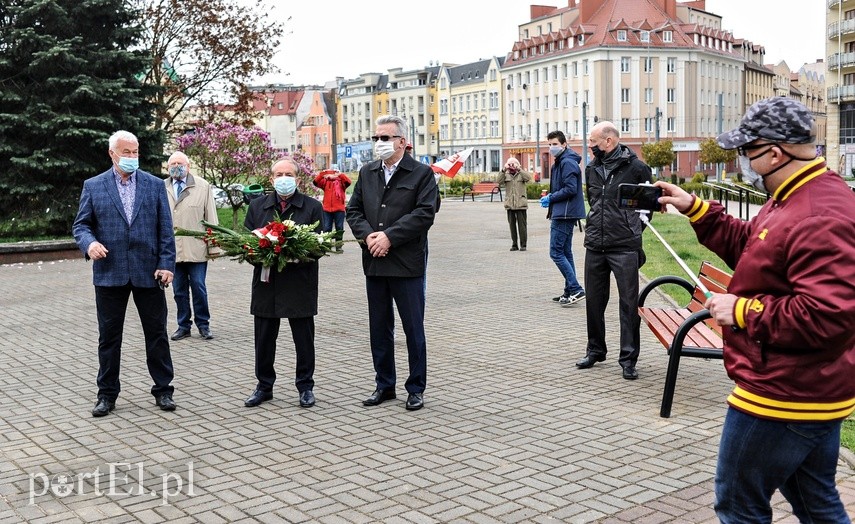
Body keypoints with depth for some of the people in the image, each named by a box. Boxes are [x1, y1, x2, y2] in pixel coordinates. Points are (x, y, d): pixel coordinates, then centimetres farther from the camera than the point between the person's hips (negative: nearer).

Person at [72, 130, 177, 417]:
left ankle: (163, 390, 17)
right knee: (109, 336, 8)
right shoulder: (93, 186, 5)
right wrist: (89, 242, -17)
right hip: (109, 272, 0)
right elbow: (80, 224, 5)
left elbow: (165, 229, 3)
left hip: (148, 271, 0)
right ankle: (107, 393, 19)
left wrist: (166, 264, -6)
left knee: (156, 333, 6)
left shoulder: (155, 185, 6)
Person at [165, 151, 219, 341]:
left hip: (196, 249, -2)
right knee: (179, 290, 10)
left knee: (199, 288, 2)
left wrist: (213, 246, -3)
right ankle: (183, 326, 20)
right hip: (171, 249, 2)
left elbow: (211, 217, 1)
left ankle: (203, 325, 15)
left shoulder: (202, 186, 3)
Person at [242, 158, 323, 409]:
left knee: (304, 339, 5)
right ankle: (264, 386, 22)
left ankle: (305, 386, 18)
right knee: (264, 338, 9)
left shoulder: (313, 207, 2)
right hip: (266, 282, 3)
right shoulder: (257, 206, 11)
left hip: (300, 283, -2)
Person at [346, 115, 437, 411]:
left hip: (407, 264, -5)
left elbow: (424, 213, -13)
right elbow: (353, 210, 11)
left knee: (413, 329, 4)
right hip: (374, 264, 5)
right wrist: (367, 235, -8)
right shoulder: (367, 173, 13)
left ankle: (416, 389, 16)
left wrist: (389, 237, -17)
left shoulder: (421, 174, -3)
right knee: (379, 328, 13)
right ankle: (384, 385, 25)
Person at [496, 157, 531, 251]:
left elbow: (528, 178, -15)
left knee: (522, 225, -3)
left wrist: (519, 169, -22)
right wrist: (504, 170, -18)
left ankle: (523, 244, 3)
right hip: (510, 204, 2)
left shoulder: (521, 174, 6)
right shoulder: (506, 175, 10)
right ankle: (514, 244, 13)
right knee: (512, 225, 6)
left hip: (521, 204, -2)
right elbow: (498, 181, -7)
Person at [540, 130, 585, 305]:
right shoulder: (559, 163, 18)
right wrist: (549, 197, 8)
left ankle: (575, 289, -11)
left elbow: (570, 189, -22)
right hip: (563, 214, 11)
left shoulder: (567, 163, -14)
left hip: (564, 214, -11)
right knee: (565, 253, 13)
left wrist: (551, 198, -14)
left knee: (556, 252, -10)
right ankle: (570, 291, 18)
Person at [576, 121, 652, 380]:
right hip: (594, 246, 6)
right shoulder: (591, 169, 12)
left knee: (629, 303, -1)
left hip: (625, 247, -5)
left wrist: (636, 225, 3)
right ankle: (595, 350, 27)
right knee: (594, 301, 12)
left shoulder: (635, 167, -4)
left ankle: (628, 359, 6)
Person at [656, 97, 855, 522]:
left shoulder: (820, 218, -26)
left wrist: (743, 311, -21)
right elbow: (748, 245, 18)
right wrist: (694, 209, 9)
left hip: (783, 396, -11)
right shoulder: (797, 198, 8)